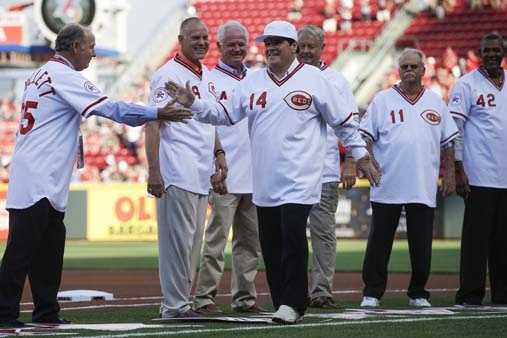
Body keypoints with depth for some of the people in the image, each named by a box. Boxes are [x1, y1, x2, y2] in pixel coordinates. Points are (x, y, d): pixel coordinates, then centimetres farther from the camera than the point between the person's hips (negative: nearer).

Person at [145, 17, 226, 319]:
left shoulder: (207, 76, 17)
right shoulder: (169, 75, -9)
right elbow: (153, 124, -14)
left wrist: (219, 152, 14)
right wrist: (154, 172, -20)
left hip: (201, 174, 9)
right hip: (177, 173, -9)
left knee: (194, 241, 11)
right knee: (178, 238, -8)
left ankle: (182, 302, 16)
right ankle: (174, 306, -6)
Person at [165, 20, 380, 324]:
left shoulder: (314, 79, 0)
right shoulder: (253, 82, 12)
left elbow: (343, 121, 4)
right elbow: (225, 114, 12)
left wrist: (361, 155, 5)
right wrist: (193, 103, -1)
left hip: (300, 180, -5)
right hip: (264, 181, 5)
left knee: (293, 236, -15)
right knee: (271, 244, 6)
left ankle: (293, 304, -8)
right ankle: (282, 304, 14)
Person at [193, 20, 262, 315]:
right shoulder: (210, 81, -3)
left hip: (255, 176, 6)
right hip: (225, 177, -6)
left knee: (251, 241, 9)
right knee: (216, 239, -7)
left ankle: (245, 298, 15)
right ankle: (204, 298, -5)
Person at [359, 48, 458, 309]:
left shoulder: (435, 102, 12)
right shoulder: (383, 100, 5)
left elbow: (447, 142, 14)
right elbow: (365, 136, 2)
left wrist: (449, 174, 7)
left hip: (424, 187, 2)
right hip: (387, 186, -2)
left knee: (421, 245, 5)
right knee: (379, 241, 0)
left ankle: (418, 293, 15)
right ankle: (372, 292, 6)